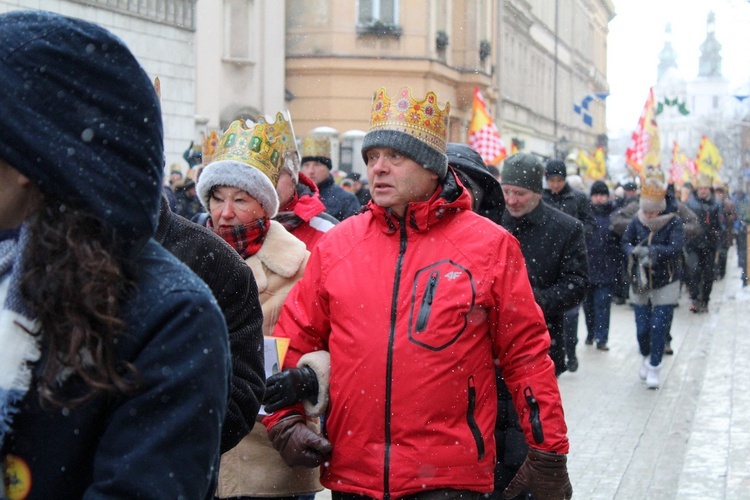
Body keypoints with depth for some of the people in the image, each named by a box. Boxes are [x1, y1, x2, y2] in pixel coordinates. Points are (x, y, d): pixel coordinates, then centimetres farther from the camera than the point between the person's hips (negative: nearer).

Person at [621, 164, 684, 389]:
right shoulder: (637, 221, -3)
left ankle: (654, 368, 8)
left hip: (666, 283, -2)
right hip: (641, 282, 3)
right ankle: (646, 357, 33)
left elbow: (675, 248, -21)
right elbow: (625, 242, 3)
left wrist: (651, 251, -34)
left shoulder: (673, 221, -11)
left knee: (659, 326, -5)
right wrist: (635, 252, -19)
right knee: (642, 327, 5)